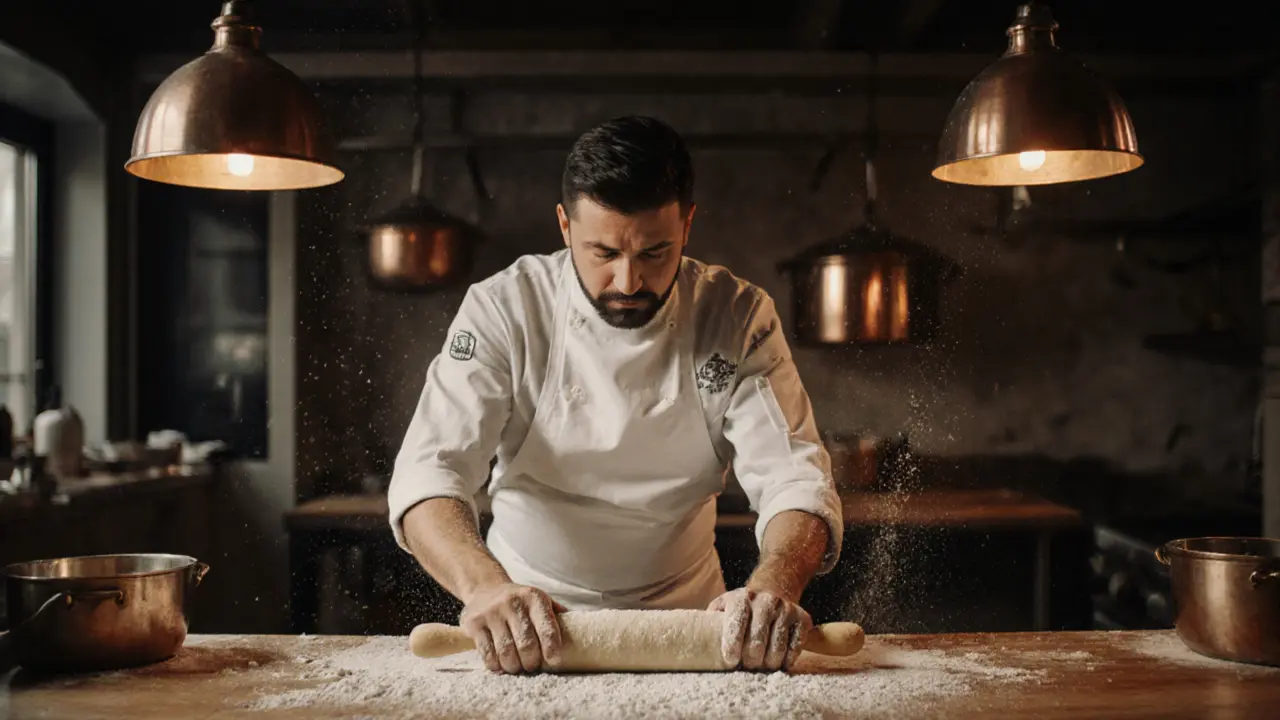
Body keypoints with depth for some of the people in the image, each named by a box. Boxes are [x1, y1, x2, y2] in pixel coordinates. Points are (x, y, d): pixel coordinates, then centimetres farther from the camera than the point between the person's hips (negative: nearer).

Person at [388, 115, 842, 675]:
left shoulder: (740, 318, -8)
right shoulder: (504, 309, -11)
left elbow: (793, 476, -15)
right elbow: (429, 471, -19)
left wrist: (774, 587, -36)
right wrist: (485, 586, -39)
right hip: (526, 626, 0)